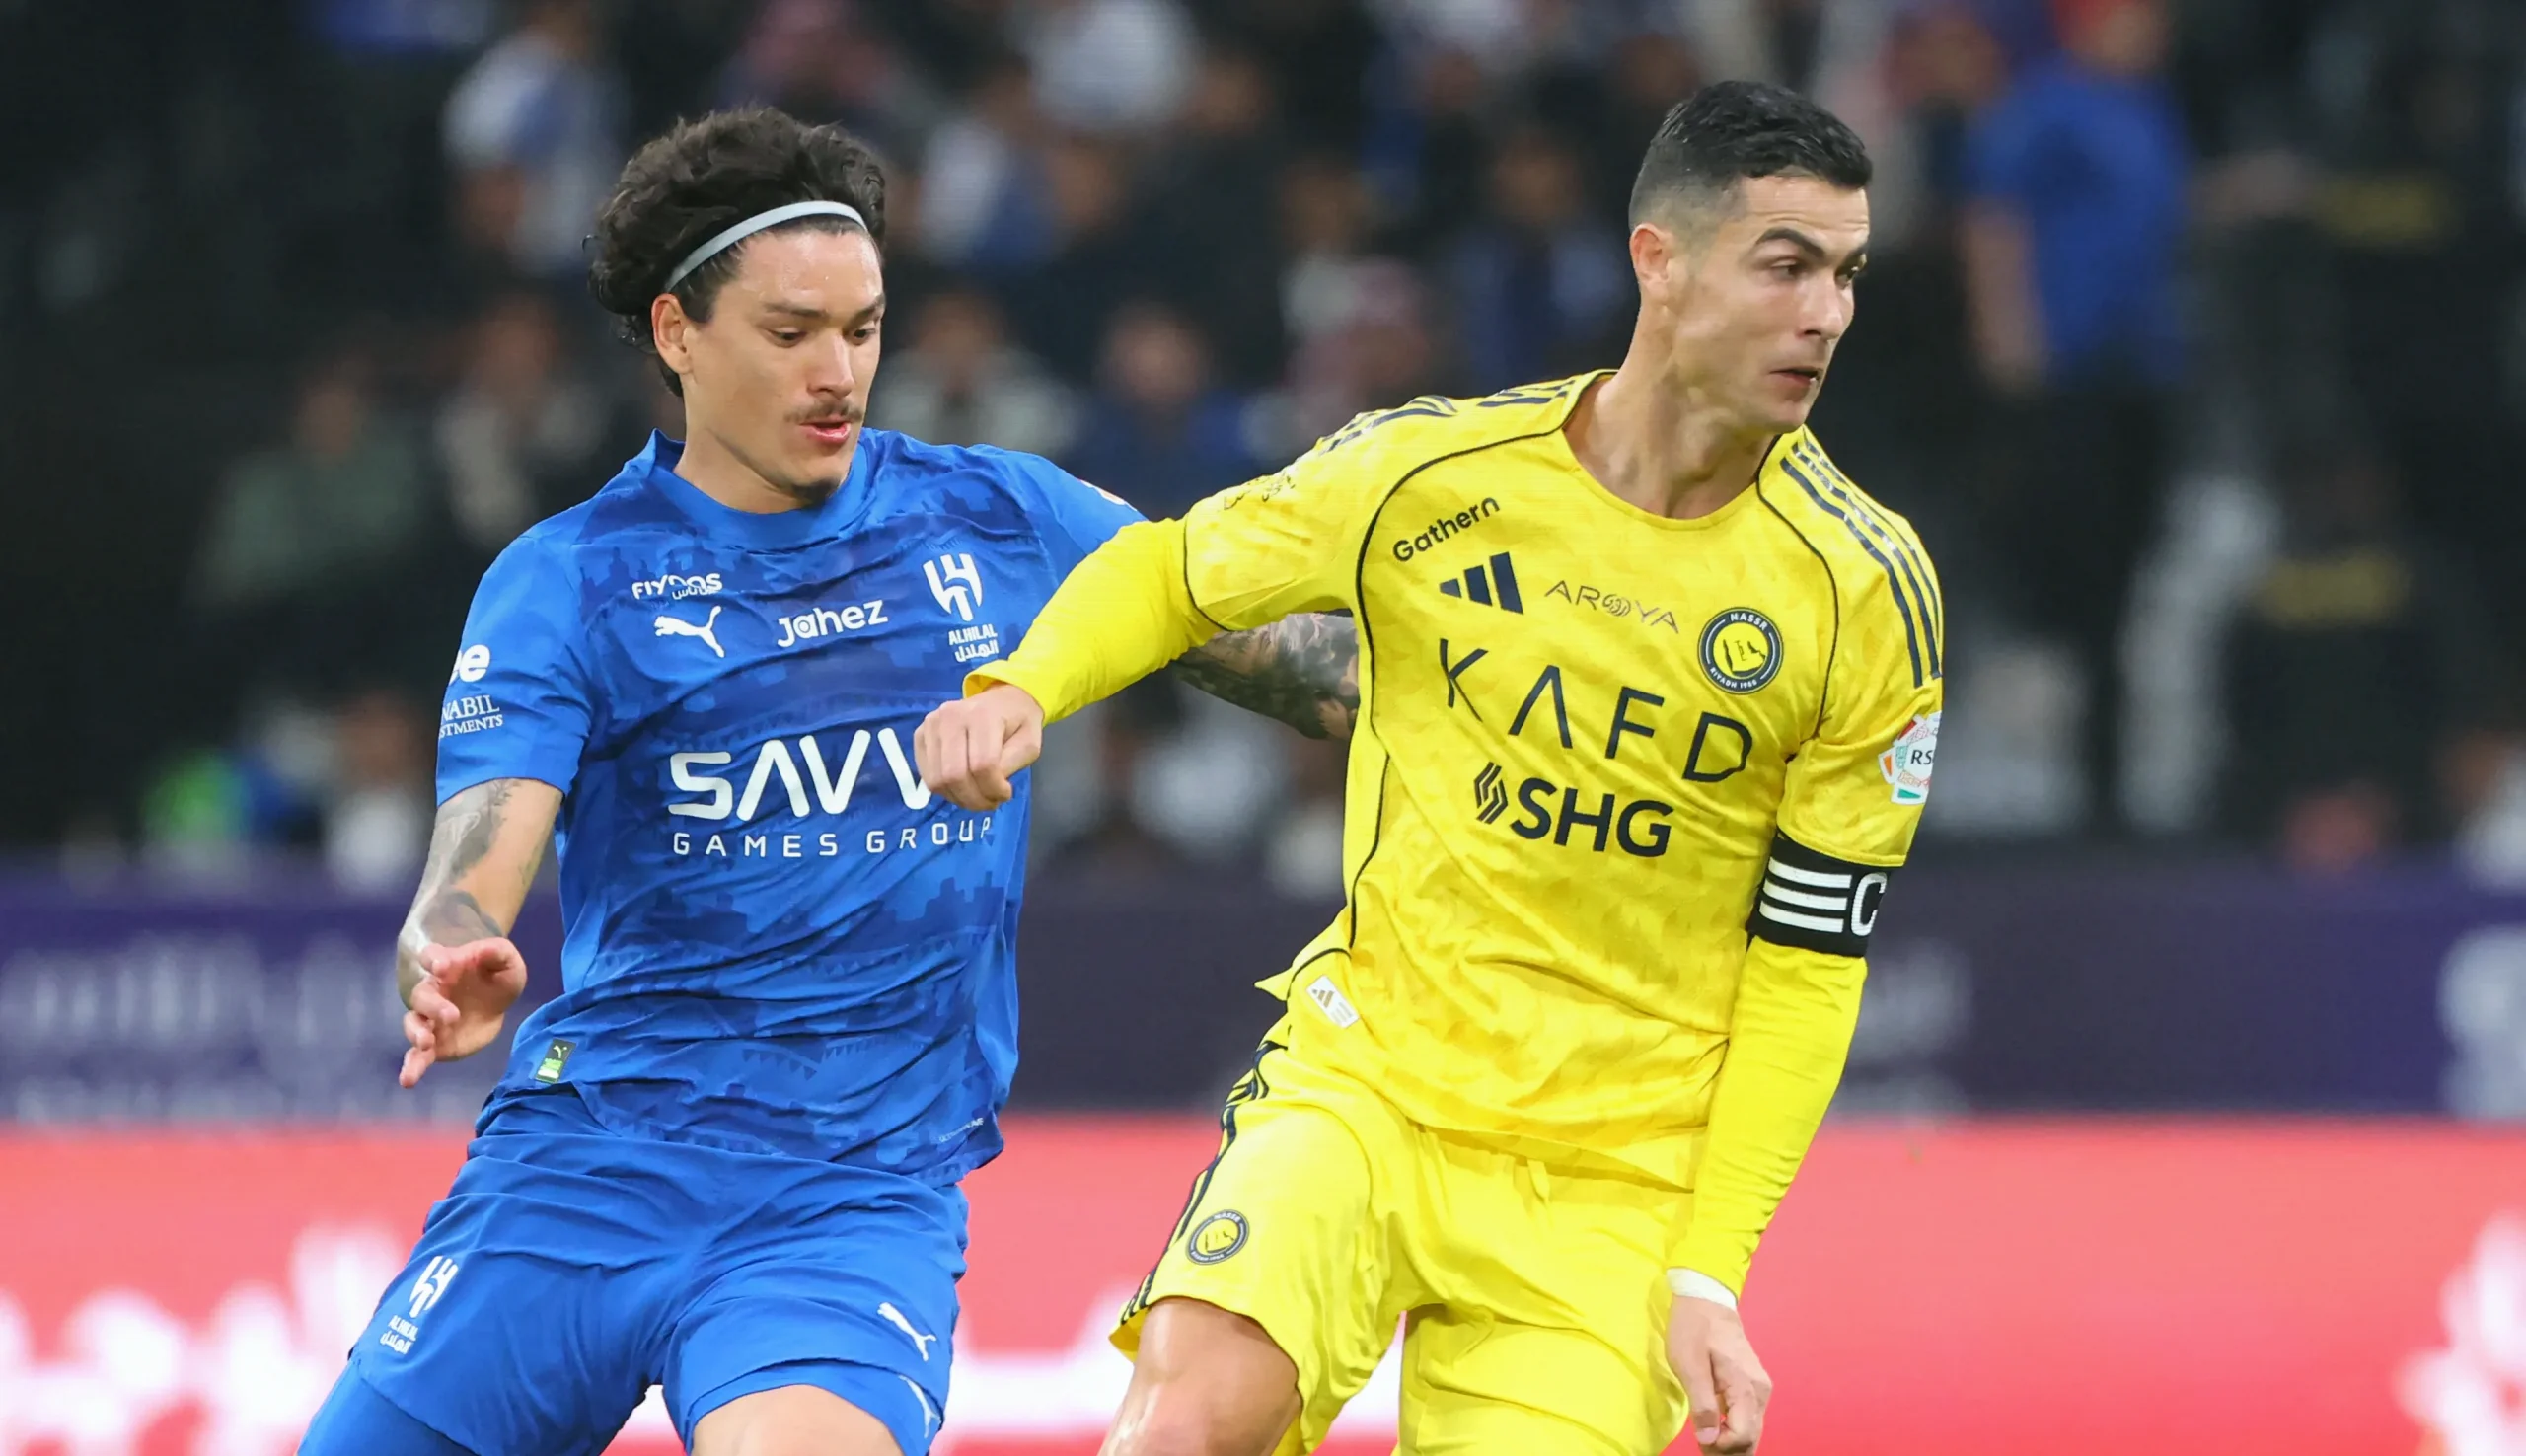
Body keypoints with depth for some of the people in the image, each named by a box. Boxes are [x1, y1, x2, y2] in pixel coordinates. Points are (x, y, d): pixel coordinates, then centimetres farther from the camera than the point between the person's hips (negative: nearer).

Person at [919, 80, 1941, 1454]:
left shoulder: (1867, 588, -6)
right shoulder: (1426, 470, -6)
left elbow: (1808, 963, -2)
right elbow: (1169, 569, 13)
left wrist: (1707, 1276, -8)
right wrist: (1020, 688, -9)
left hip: (1620, 1180, 1)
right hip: (1366, 1076, 0)